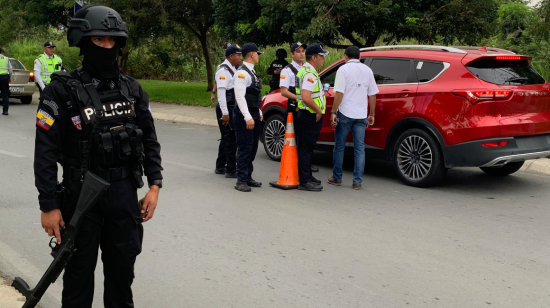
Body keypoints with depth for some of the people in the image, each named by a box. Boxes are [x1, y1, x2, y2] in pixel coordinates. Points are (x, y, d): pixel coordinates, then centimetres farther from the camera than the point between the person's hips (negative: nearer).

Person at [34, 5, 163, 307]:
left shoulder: (132, 89, 4)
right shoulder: (62, 90, -10)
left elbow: (149, 139, 9)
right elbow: (46, 152, -11)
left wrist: (154, 184, 1)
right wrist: (49, 205, -13)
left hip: (124, 192, 4)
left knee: (122, 265, 15)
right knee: (80, 269, 9)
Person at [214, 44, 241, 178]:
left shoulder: (232, 69, 14)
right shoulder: (223, 70, -15)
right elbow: (221, 92, -20)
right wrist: (224, 113, -23)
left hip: (232, 108, 10)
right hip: (226, 108, -10)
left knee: (226, 138, 17)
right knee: (231, 139, -7)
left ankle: (220, 167, 28)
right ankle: (231, 170, -1)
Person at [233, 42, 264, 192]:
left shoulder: (252, 72, 16)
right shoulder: (242, 73, -15)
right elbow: (240, 96, -21)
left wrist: (259, 112, 19)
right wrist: (248, 117, -24)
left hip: (254, 114, 10)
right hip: (244, 115, -10)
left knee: (253, 147, 13)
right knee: (245, 148, -7)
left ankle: (248, 176, 22)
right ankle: (241, 181, -2)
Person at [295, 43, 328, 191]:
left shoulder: (304, 70, 15)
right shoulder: (310, 74, -18)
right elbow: (306, 98, -30)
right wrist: (319, 110, -18)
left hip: (306, 114, 11)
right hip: (311, 116, -11)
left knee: (305, 148, 16)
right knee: (306, 149, -5)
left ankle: (306, 177, 27)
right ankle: (304, 181, 0)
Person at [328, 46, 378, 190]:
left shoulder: (343, 69, -6)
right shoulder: (367, 70, 7)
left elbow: (339, 93, -13)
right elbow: (372, 95, 8)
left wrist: (333, 112, -8)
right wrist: (372, 114, 15)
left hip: (345, 113, -3)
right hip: (361, 115, 3)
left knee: (339, 147, 10)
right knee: (359, 148, 5)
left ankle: (337, 178, 18)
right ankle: (357, 182, 4)